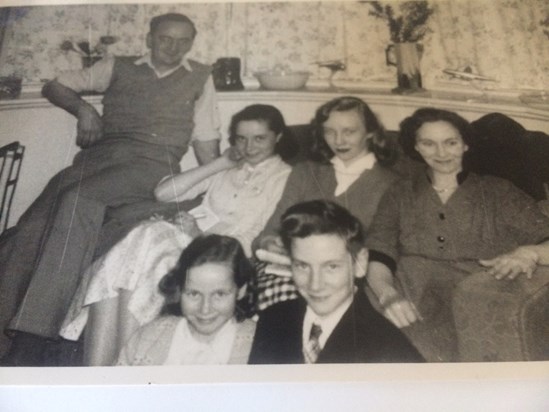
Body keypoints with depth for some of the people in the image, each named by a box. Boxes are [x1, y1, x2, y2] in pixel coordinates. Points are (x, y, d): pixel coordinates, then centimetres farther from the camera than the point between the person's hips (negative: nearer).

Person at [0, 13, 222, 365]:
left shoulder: (200, 76, 21)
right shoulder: (118, 67, 24)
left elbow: (206, 141, 16)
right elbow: (54, 87, 26)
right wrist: (83, 107, 4)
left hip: (151, 164, -3)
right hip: (99, 155, 3)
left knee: (77, 201, -34)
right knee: (34, 225, -25)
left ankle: (33, 338, -37)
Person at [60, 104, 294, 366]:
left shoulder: (286, 177, 10)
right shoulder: (226, 170, 26)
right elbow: (163, 193, 16)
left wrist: (200, 235, -14)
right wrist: (219, 164, 13)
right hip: (185, 239, 5)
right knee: (113, 269, -25)